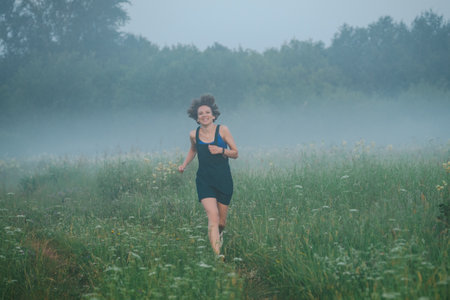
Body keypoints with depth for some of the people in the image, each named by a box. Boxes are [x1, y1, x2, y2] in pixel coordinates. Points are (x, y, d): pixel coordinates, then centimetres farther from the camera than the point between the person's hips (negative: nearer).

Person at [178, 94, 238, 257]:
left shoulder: (222, 130, -5)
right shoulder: (194, 134, 1)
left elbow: (235, 153, 1)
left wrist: (221, 150, -16)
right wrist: (184, 165, 13)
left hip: (223, 180, 0)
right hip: (204, 181, 0)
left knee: (221, 221, 10)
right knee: (213, 216, -18)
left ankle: (219, 234, 47)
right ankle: (217, 255, -23)